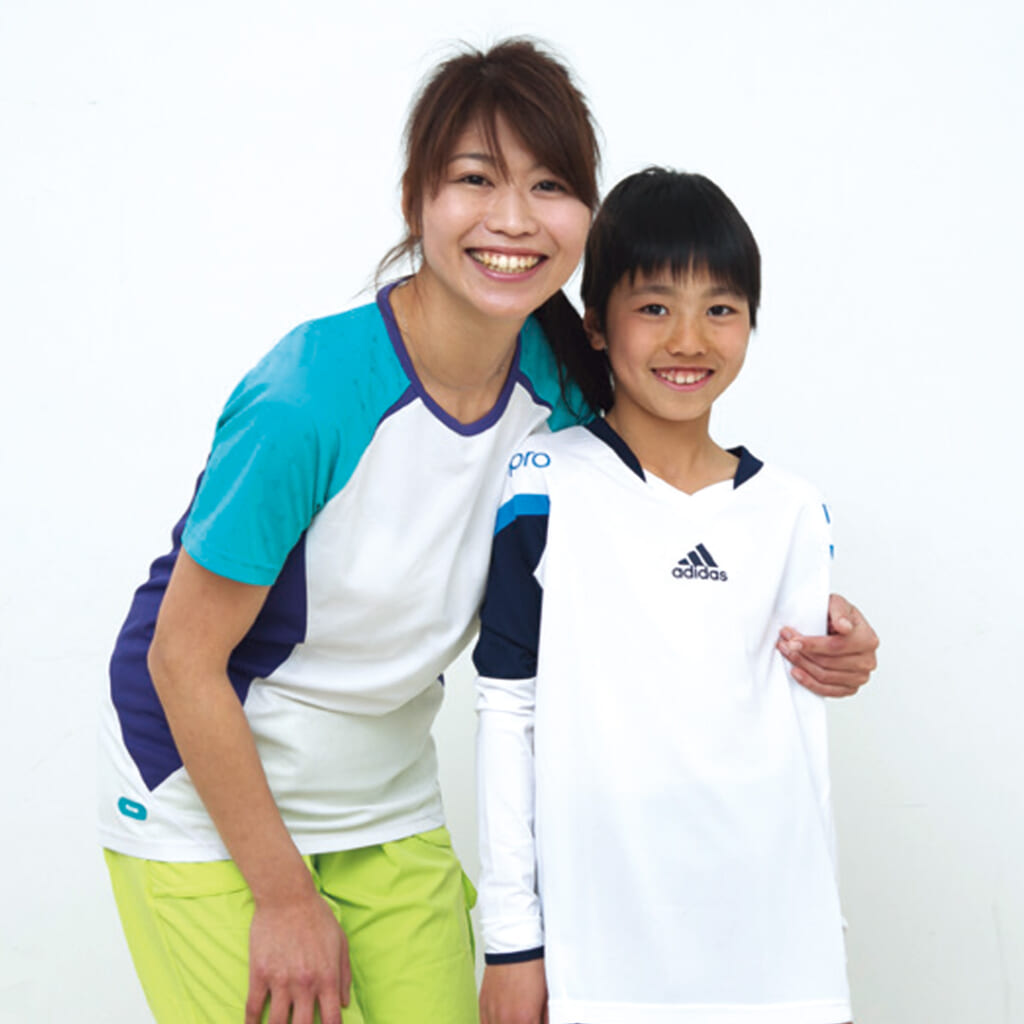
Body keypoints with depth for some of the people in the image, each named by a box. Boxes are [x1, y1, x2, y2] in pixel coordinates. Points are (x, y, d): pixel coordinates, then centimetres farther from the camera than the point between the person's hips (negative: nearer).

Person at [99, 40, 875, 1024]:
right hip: (206, 795, -5)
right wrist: (283, 896, -13)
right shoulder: (308, 400, -28)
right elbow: (185, 657, -19)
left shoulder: (557, 379, -11)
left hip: (387, 807, 5)